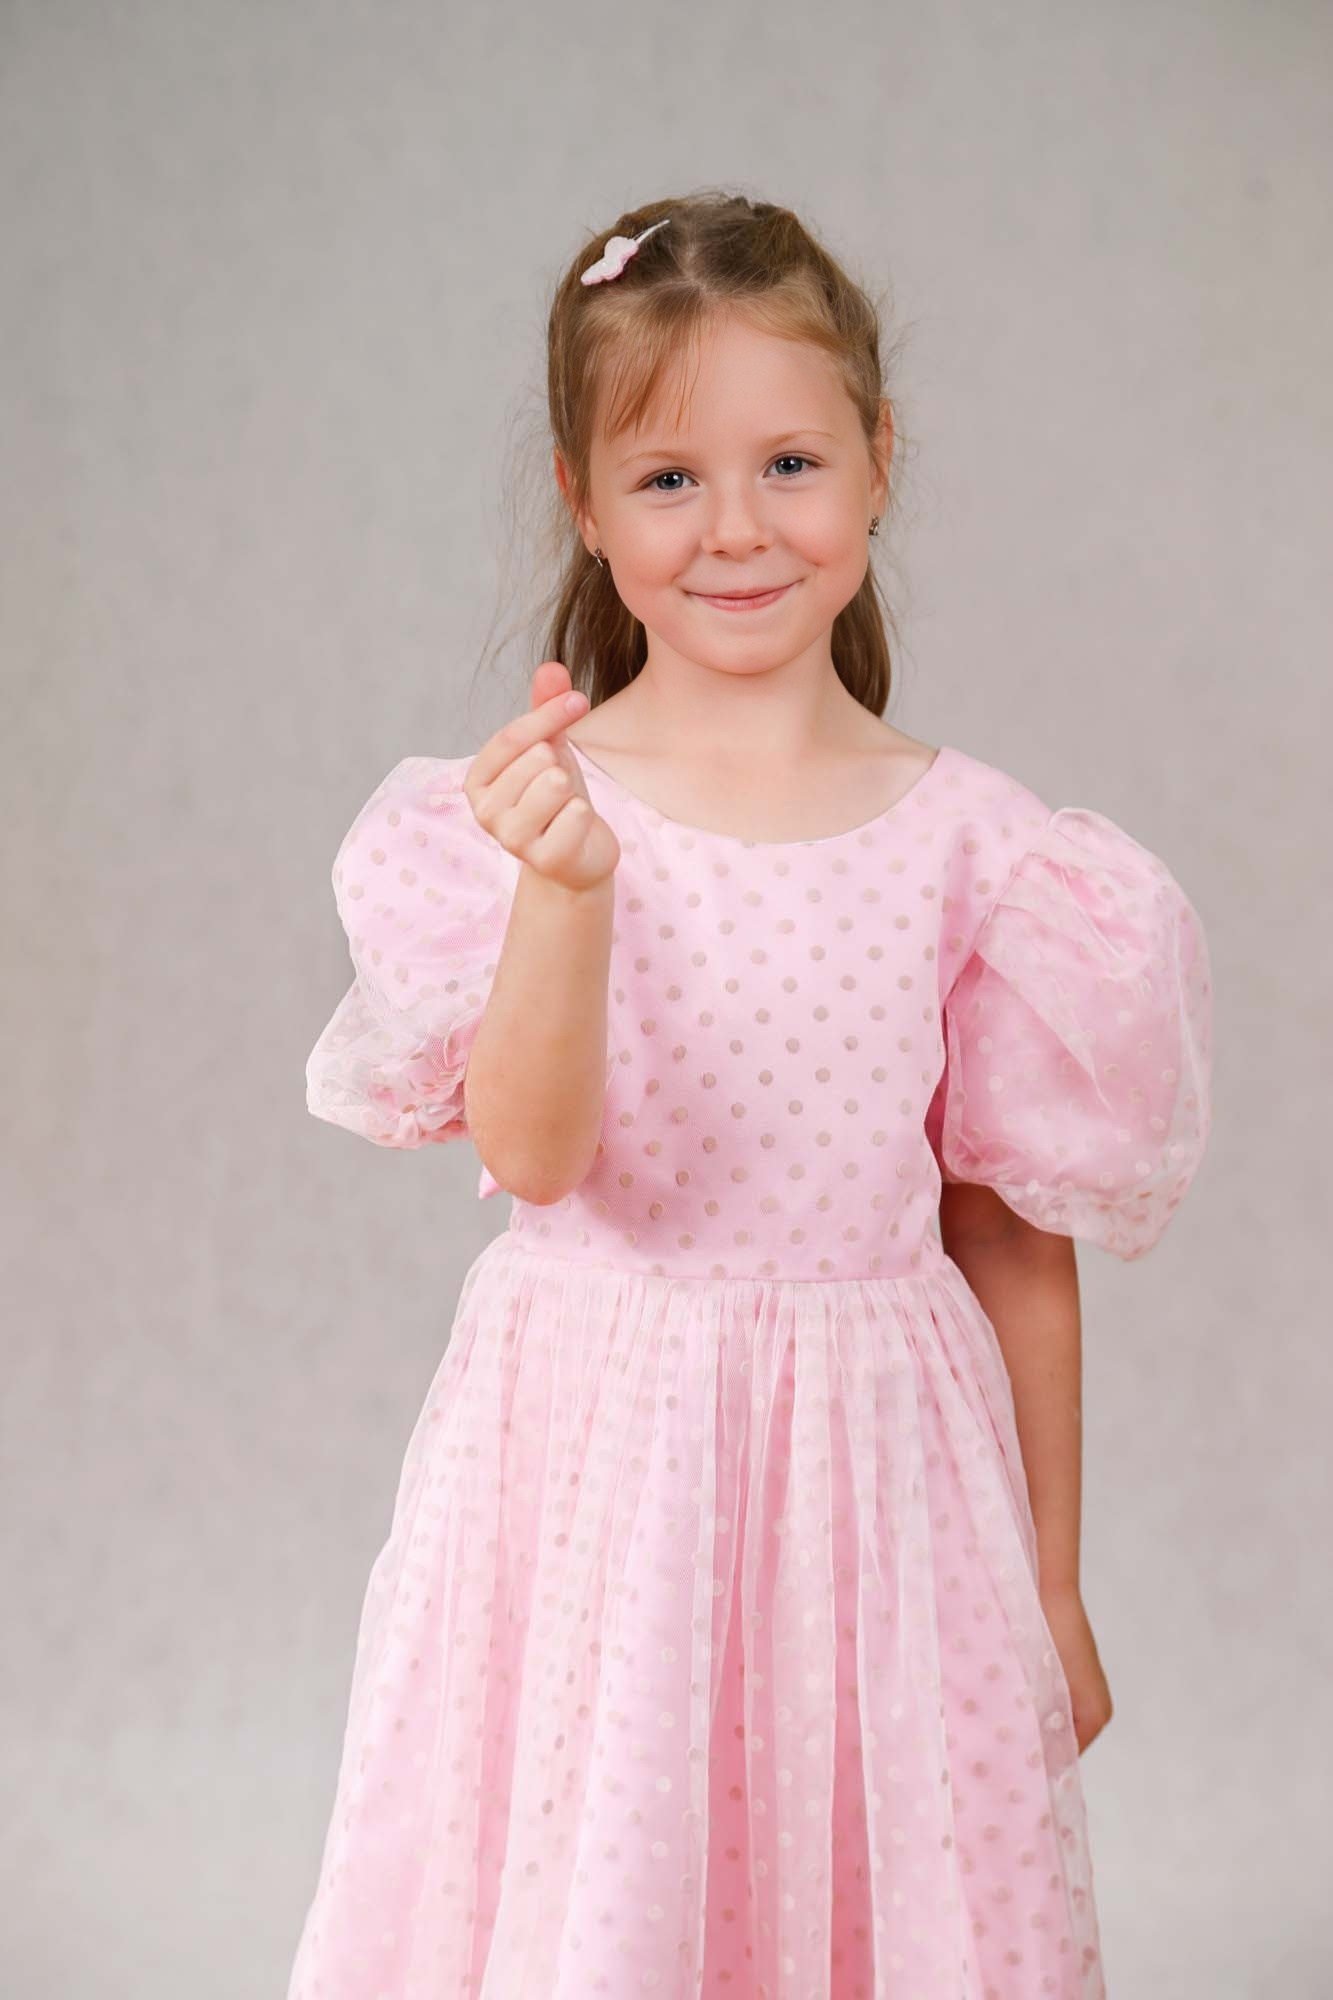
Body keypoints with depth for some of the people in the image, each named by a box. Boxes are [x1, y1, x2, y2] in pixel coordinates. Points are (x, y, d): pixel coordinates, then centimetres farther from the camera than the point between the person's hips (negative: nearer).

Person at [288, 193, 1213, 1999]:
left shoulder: (971, 839, -2)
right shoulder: (529, 808, -5)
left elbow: (1016, 1234, 4)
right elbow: (531, 1153, -16)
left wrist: (1051, 1587, 9)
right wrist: (566, 888, -32)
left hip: (880, 1466, 1)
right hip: (600, 1455, -1)